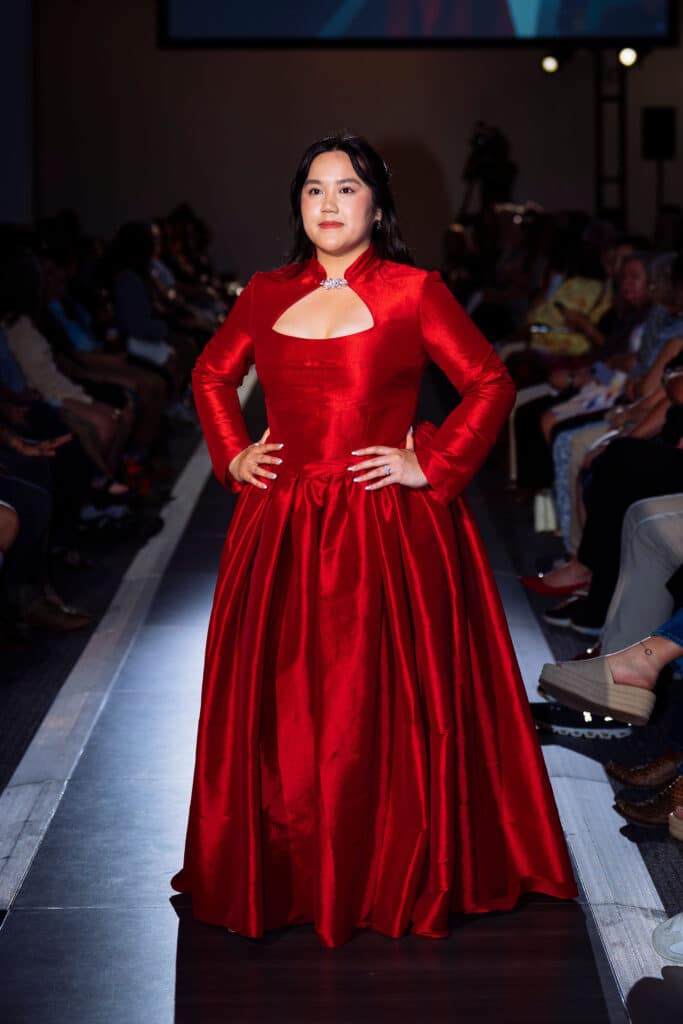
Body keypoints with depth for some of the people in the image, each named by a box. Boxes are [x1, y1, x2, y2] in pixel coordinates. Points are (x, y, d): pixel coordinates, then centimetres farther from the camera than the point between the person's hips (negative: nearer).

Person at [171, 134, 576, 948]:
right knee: (279, 708, 6)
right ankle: (281, 874, 20)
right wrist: (232, 456, 11)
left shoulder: (414, 292, -2)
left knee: (385, 709, 1)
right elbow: (211, 376, 24)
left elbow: (491, 384, -2)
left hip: (391, 530, -4)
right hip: (282, 533, 4)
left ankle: (397, 877, 15)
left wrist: (432, 467, -7)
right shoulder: (265, 295, 9)